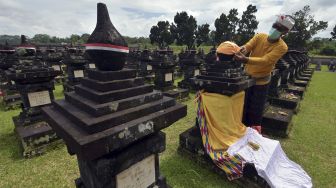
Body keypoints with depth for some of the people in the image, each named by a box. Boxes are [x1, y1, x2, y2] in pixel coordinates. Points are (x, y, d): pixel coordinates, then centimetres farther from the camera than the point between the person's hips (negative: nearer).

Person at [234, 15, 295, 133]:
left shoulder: (282, 47, -15)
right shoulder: (260, 36, -4)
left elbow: (265, 60, -31)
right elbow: (247, 46, -19)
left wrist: (245, 60, -48)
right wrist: (242, 49, -44)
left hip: (261, 81, -3)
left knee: (256, 111, 5)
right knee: (243, 107, 11)